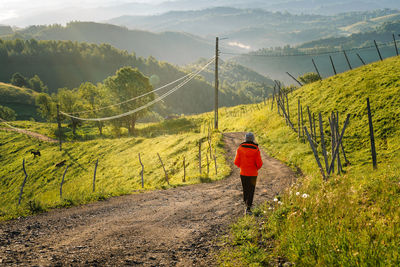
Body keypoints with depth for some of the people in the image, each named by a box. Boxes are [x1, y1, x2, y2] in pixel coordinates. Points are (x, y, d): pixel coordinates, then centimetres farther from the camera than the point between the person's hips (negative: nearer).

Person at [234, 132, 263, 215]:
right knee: (251, 191, 4)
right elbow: (259, 163, -13)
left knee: (245, 189, 21)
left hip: (243, 173, 3)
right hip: (253, 174, -3)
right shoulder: (256, 150, -13)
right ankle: (248, 208, -5)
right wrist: (257, 168, 9)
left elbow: (236, 162, -4)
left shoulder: (240, 148, -6)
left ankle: (247, 204, 37)